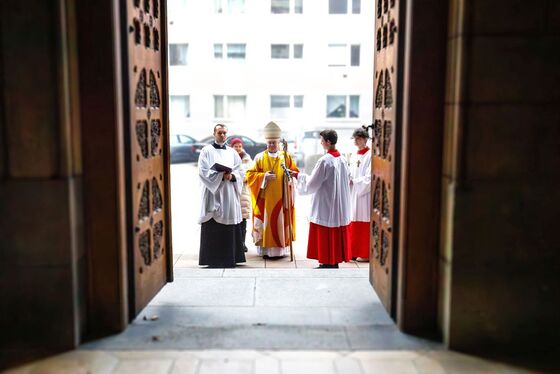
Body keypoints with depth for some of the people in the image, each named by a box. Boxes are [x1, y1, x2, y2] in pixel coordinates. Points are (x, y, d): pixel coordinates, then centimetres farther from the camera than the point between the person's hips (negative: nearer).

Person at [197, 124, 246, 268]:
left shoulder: (232, 152, 15)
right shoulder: (206, 151, 4)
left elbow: (240, 172, 10)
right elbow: (203, 171, -6)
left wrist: (231, 176, -10)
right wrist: (221, 175, -14)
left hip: (229, 194, 3)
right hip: (212, 194, -3)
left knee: (230, 228, 0)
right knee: (213, 228, -5)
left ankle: (229, 258, 6)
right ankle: (213, 259, 0)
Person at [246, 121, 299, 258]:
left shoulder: (286, 157, 7)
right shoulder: (260, 157, 4)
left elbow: (296, 172, 6)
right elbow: (250, 174, 1)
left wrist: (291, 173, -17)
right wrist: (263, 176, -15)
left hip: (282, 198, 1)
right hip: (264, 198, -1)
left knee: (281, 222, 2)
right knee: (264, 223, 0)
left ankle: (281, 249, 10)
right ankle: (265, 249, 6)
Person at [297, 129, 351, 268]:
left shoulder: (324, 160, -18)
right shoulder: (342, 159, 3)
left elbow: (312, 184, -14)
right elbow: (347, 179, 12)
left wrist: (300, 176, 2)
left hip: (326, 204, -7)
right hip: (340, 205, 7)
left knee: (325, 235, 3)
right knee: (337, 234, 13)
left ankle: (327, 263, 8)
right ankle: (335, 261, 21)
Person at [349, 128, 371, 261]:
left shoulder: (370, 156, -10)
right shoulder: (354, 156, 14)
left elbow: (369, 178, -15)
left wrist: (353, 181, -11)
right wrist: (348, 180, -1)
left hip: (365, 194, -7)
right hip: (353, 194, 7)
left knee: (364, 224, -1)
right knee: (354, 224, 9)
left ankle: (365, 254, 8)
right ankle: (354, 251, 17)